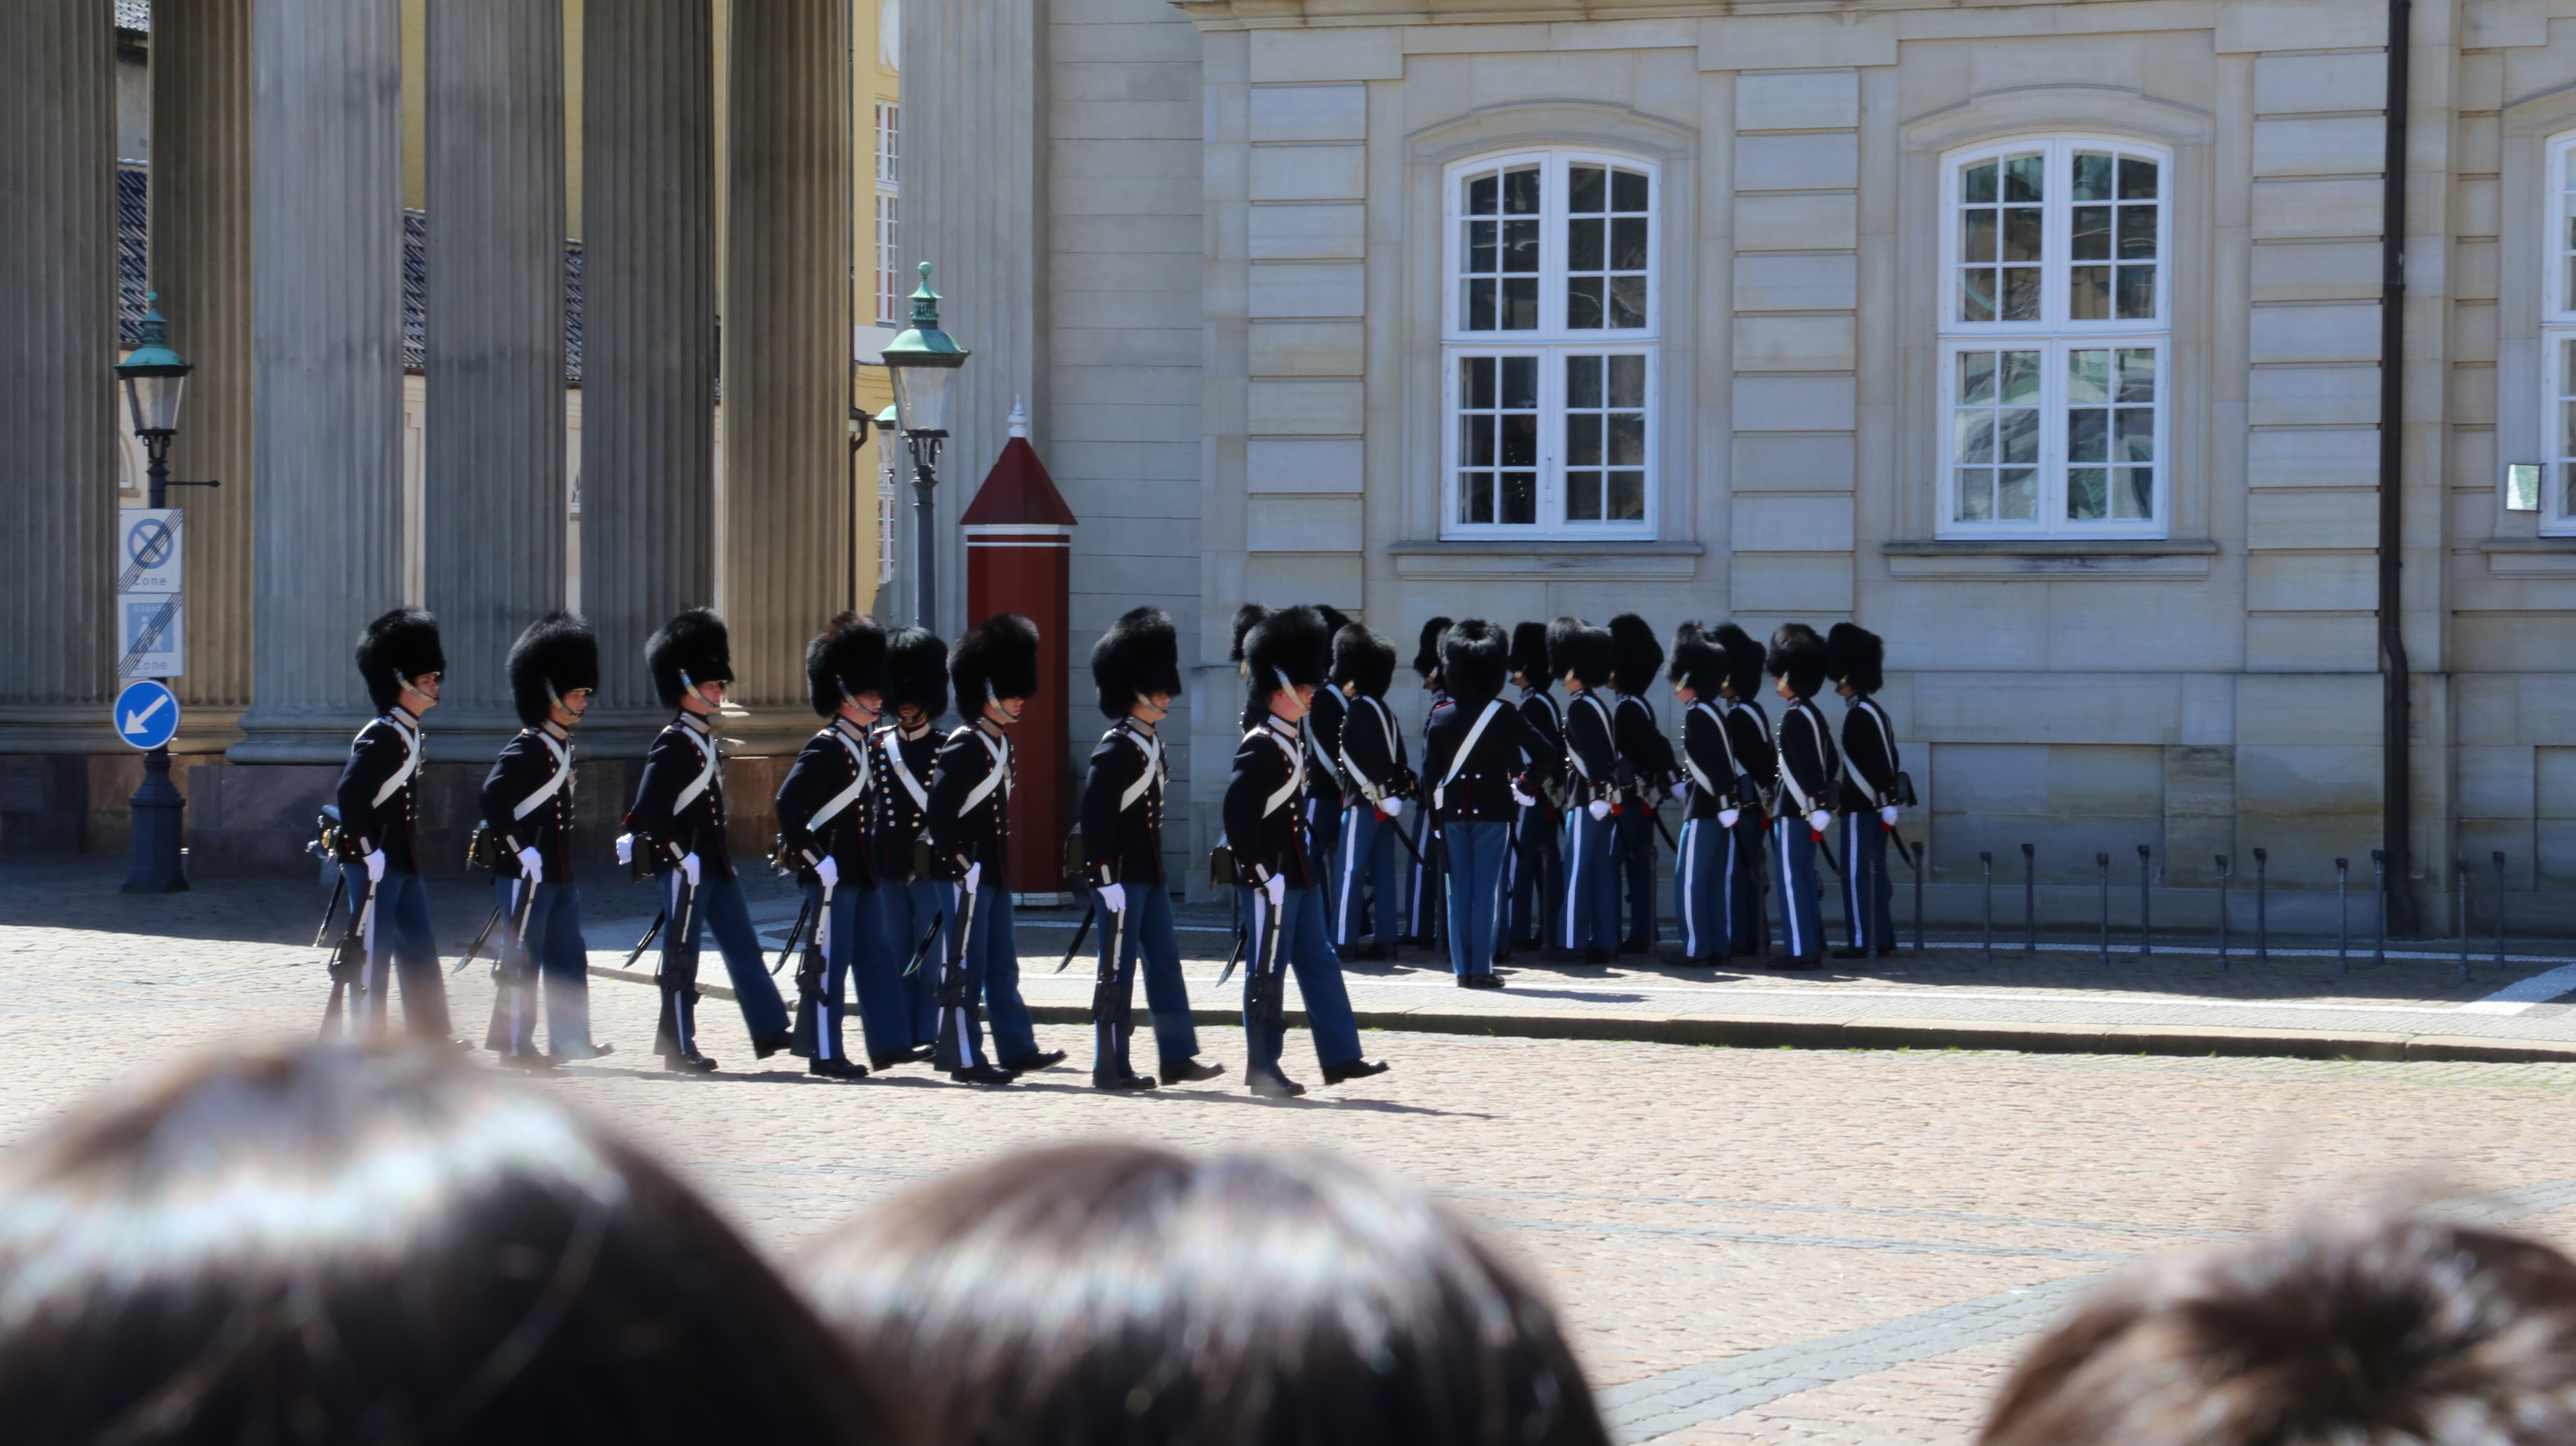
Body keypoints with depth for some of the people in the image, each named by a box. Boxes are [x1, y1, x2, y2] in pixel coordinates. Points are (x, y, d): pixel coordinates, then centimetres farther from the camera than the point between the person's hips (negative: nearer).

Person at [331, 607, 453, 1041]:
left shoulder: (410, 736, 14)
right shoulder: (380, 737, -16)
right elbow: (349, 794, -24)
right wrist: (368, 851, -23)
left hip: (405, 864, 10)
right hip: (376, 866, -10)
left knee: (420, 949, 12)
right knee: (374, 952, -3)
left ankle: (431, 1038, 18)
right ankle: (369, 1043, 2)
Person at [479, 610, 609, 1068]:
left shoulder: (560, 746, 14)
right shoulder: (526, 748, -15)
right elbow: (494, 797, -26)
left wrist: (560, 857, 18)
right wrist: (520, 850, -24)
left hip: (558, 873, 10)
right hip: (528, 873, -10)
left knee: (568, 956, 10)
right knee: (524, 957, -3)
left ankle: (571, 1039, 13)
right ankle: (515, 1045, 3)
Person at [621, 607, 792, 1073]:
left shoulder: (706, 741, 15)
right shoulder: (673, 744, -14)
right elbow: (649, 809, -20)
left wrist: (720, 853, 18)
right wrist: (681, 855, -20)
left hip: (717, 865, 9)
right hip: (688, 868, -9)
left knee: (743, 946, 6)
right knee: (682, 956, -2)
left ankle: (769, 1030, 6)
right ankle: (679, 1048, 3)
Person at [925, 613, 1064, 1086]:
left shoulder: (1000, 745, 14)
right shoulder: (964, 748, -15)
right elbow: (940, 811, -20)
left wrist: (1000, 868, 18)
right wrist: (958, 865, -20)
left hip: (995, 877, 9)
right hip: (971, 877, -9)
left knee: (1002, 967, 11)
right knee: (965, 968, -4)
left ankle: (1019, 1049, 14)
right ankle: (965, 1059, -1)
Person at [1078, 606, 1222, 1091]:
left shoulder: (1153, 747, 14)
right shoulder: (1115, 750, -15)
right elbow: (1096, 819, -18)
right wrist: (1107, 879, -20)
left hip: (1151, 877, 9)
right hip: (1121, 877, -9)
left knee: (1165, 964, 10)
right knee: (1118, 971, -3)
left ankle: (1177, 1057, 15)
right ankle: (1111, 1068, 2)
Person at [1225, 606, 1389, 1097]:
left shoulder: (1291, 743, 13)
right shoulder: (1260, 747, -16)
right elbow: (1237, 814, -22)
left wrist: (1303, 864, 18)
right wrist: (1263, 873, -22)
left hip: (1299, 875, 10)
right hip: (1272, 879, -10)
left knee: (1319, 963, 10)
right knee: (1267, 972, -2)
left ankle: (1340, 1057, 12)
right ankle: (1263, 1070, 4)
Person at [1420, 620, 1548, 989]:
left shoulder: (1442, 718, 0)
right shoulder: (1504, 715, -6)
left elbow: (1429, 771, 1)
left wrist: (1431, 813, 9)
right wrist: (1526, 786, 7)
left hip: (1453, 810, 2)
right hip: (1493, 810, -2)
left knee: (1459, 890, 7)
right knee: (1487, 890, -1)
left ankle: (1462, 968, 6)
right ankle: (1482, 969, -4)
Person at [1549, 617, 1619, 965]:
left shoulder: (1579, 706, -12)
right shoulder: (1598, 704, 16)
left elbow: (1592, 754, -21)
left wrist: (1597, 795, -25)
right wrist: (1608, 789, 16)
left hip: (1587, 802, -9)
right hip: (1602, 798, 9)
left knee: (1576, 871, -6)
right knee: (1601, 872, 10)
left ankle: (1573, 943, -6)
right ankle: (1604, 942, 11)